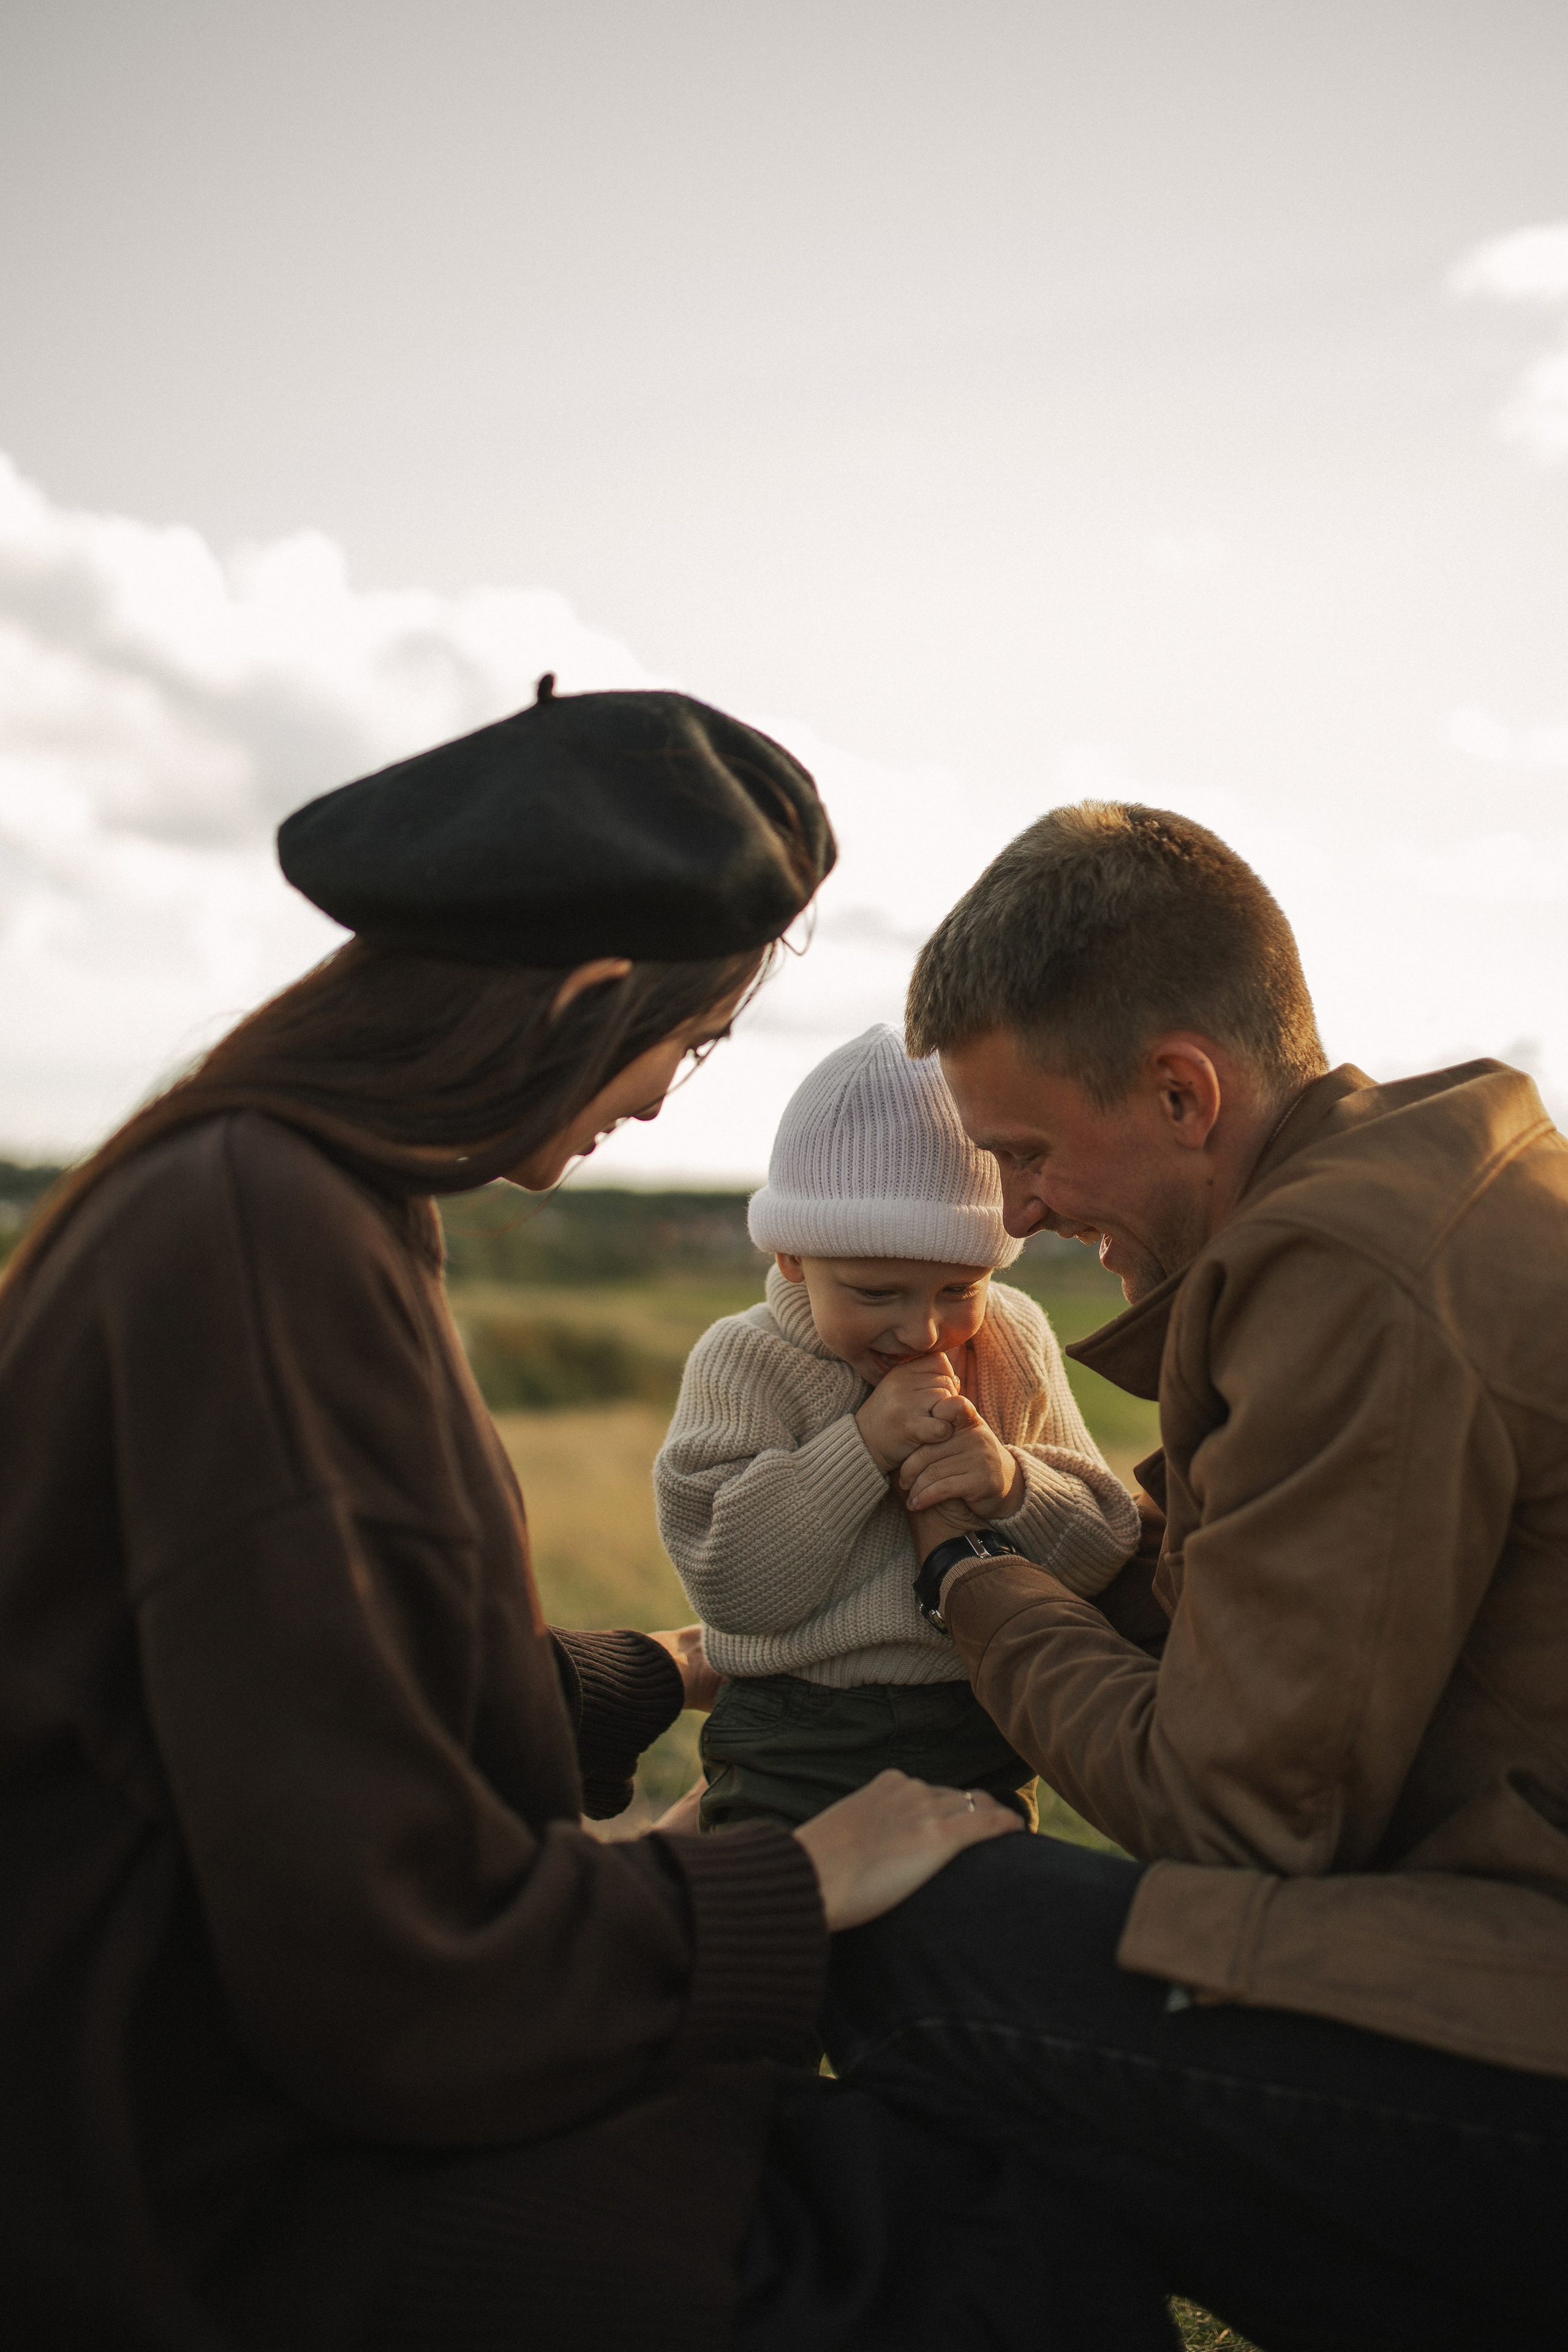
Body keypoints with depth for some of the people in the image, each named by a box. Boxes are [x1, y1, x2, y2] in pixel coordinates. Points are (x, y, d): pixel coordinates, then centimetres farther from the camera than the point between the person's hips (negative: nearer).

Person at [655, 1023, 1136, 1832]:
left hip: (978, 1742, 3)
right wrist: (861, 1447, -24)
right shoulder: (742, 1362, -9)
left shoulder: (1017, 1346, 0)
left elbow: (1103, 1551, 0)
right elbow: (732, 1587, -18)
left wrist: (1012, 1487, -21)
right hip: (792, 1751, -2)